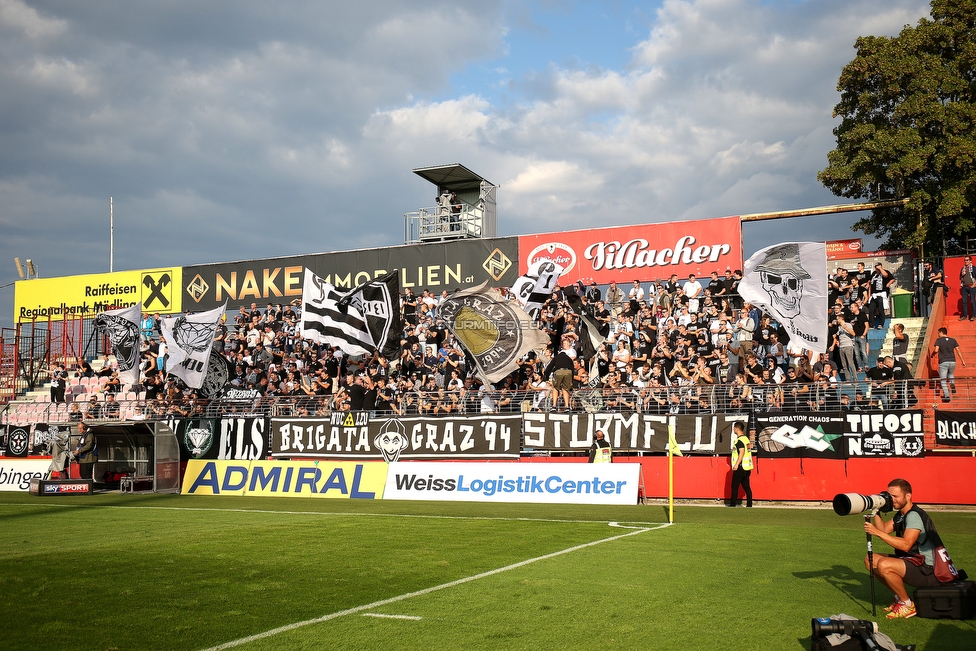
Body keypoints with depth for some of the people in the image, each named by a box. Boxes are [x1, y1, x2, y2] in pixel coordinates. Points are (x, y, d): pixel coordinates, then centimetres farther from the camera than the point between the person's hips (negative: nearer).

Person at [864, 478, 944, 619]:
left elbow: (906, 545, -31)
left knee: (884, 565, -30)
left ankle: (907, 605, -8)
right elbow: (884, 529, 5)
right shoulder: (901, 515, 12)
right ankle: (899, 597, 12)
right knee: (870, 560, 5)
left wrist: (877, 532, -32)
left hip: (927, 570, -10)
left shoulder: (914, 515, -20)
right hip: (911, 561, 10)